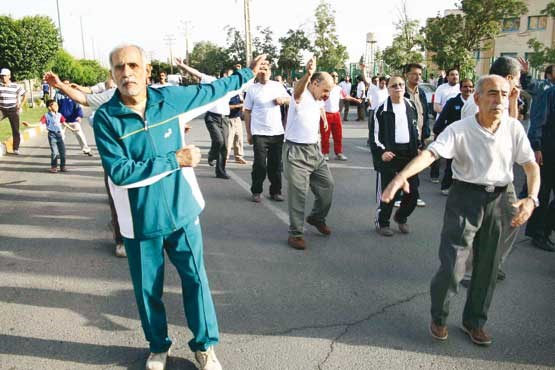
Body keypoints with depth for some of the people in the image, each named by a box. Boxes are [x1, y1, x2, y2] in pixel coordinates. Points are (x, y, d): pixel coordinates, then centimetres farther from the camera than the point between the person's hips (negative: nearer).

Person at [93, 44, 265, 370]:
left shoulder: (171, 98, -4)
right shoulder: (105, 118, -12)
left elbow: (213, 90, 13)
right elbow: (120, 172, -21)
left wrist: (248, 73, 24)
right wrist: (175, 160, -19)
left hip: (181, 212, 2)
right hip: (141, 221, -1)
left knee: (196, 279, 10)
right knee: (148, 289, 14)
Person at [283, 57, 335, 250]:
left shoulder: (317, 99, 11)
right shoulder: (302, 95, -15)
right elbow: (298, 91, -44)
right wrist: (308, 74, -60)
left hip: (314, 150, 9)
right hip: (296, 152, -8)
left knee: (327, 184, 13)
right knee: (298, 193, -7)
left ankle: (317, 217, 35)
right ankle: (295, 233, 5)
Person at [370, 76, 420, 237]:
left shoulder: (411, 107, 10)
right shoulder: (382, 110, -5)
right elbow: (375, 135, -5)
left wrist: (418, 147, 12)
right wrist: (381, 152, -17)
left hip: (409, 153, 5)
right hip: (389, 154, -5)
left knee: (412, 191, 7)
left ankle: (401, 217, 31)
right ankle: (382, 223, 19)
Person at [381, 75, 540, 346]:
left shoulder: (514, 128, -2)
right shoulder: (459, 129, -13)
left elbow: (531, 165, -1)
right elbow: (430, 153, -26)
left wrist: (531, 198, -19)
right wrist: (401, 175, -44)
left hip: (498, 200, 4)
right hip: (465, 196, -4)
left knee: (487, 267, 14)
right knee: (452, 266, -6)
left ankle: (474, 321, 37)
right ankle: (438, 317, 23)